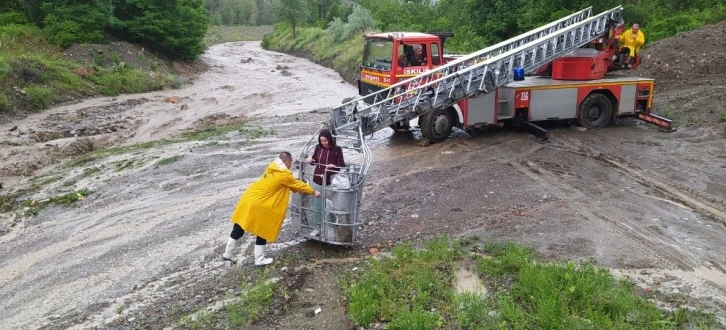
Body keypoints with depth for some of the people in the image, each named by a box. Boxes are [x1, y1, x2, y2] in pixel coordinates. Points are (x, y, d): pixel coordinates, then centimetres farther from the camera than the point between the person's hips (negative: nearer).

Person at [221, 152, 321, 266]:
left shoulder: (272, 168, 12)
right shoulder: (284, 174, -12)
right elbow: (298, 184, 1)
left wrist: (297, 190, 30)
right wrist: (313, 191, 15)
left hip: (248, 199, 8)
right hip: (258, 205, -8)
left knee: (238, 229, 16)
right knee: (263, 232, 9)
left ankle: (227, 254, 28)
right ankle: (259, 260, 18)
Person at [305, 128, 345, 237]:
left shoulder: (337, 149, -11)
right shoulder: (318, 147, 1)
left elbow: (342, 165, -10)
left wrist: (334, 166, -29)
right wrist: (311, 160, -7)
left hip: (330, 181, -4)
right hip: (317, 180, 4)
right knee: (317, 205, 9)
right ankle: (317, 228, 21)